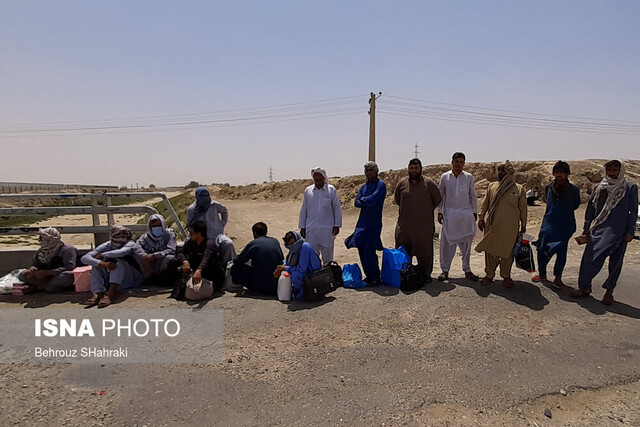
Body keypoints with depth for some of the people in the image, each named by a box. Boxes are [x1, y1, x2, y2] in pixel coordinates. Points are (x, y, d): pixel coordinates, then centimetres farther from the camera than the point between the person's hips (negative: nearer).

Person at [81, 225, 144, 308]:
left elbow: (121, 252, -34)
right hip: (110, 279, 4)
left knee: (119, 262, -28)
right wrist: (101, 263, -31)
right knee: (97, 266, -15)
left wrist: (102, 255, -18)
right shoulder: (106, 246, 1)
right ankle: (98, 293, -34)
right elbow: (85, 258, -11)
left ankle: (110, 294, -38)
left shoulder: (130, 244, -9)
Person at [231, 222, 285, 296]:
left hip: (261, 286, -5)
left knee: (235, 268, 8)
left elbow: (237, 261, 3)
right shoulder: (275, 241, 7)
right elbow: (282, 259, 19)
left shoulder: (253, 244, -5)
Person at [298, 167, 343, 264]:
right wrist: (302, 227, 7)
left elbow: (337, 209, 3)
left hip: (327, 229, -2)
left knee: (327, 255, 6)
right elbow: (303, 210, 10)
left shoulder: (331, 190, 1)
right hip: (311, 230, 2)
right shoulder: (308, 190, 7)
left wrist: (337, 225, -2)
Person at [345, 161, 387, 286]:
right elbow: (357, 202, 6)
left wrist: (363, 199, 0)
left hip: (374, 223, -7)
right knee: (362, 249, 8)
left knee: (369, 250, -8)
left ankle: (375, 278, 6)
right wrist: (368, 202, -11)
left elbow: (373, 199, -18)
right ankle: (369, 276, 20)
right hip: (363, 222, 7)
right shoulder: (364, 186, 16)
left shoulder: (380, 185, -5)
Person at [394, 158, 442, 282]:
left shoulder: (429, 183, -2)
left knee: (424, 250, 5)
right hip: (404, 224, 2)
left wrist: (427, 211, 7)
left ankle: (425, 274, 18)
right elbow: (396, 199, 16)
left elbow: (438, 199, 6)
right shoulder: (402, 183, 3)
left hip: (424, 225, -2)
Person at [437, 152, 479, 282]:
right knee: (447, 243, 0)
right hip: (449, 214, -1)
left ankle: (467, 270, 21)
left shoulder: (469, 177, 4)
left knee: (466, 243, 8)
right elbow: (440, 195, 7)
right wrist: (439, 211, 2)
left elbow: (473, 196, 10)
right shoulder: (445, 177, 3)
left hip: (466, 214, 1)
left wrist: (475, 212, 9)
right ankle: (445, 270, 10)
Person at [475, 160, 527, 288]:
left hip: (510, 228, -1)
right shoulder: (492, 186, 6)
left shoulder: (519, 189, 2)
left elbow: (523, 209, 6)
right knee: (490, 251, 6)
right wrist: (481, 218, 3)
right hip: (492, 226, 2)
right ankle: (489, 275, 21)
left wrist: (523, 225, 7)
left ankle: (506, 276, 24)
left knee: (508, 253, 7)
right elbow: (485, 204, 10)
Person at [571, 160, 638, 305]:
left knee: (615, 262, 6)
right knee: (589, 258, -1)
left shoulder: (630, 188, 1)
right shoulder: (599, 188, 8)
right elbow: (591, 208, 13)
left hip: (618, 232, -2)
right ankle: (585, 287, 10)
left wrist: (630, 231, -3)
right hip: (598, 230, 2)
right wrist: (586, 228, 9)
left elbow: (633, 211, 2)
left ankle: (609, 291, 19)